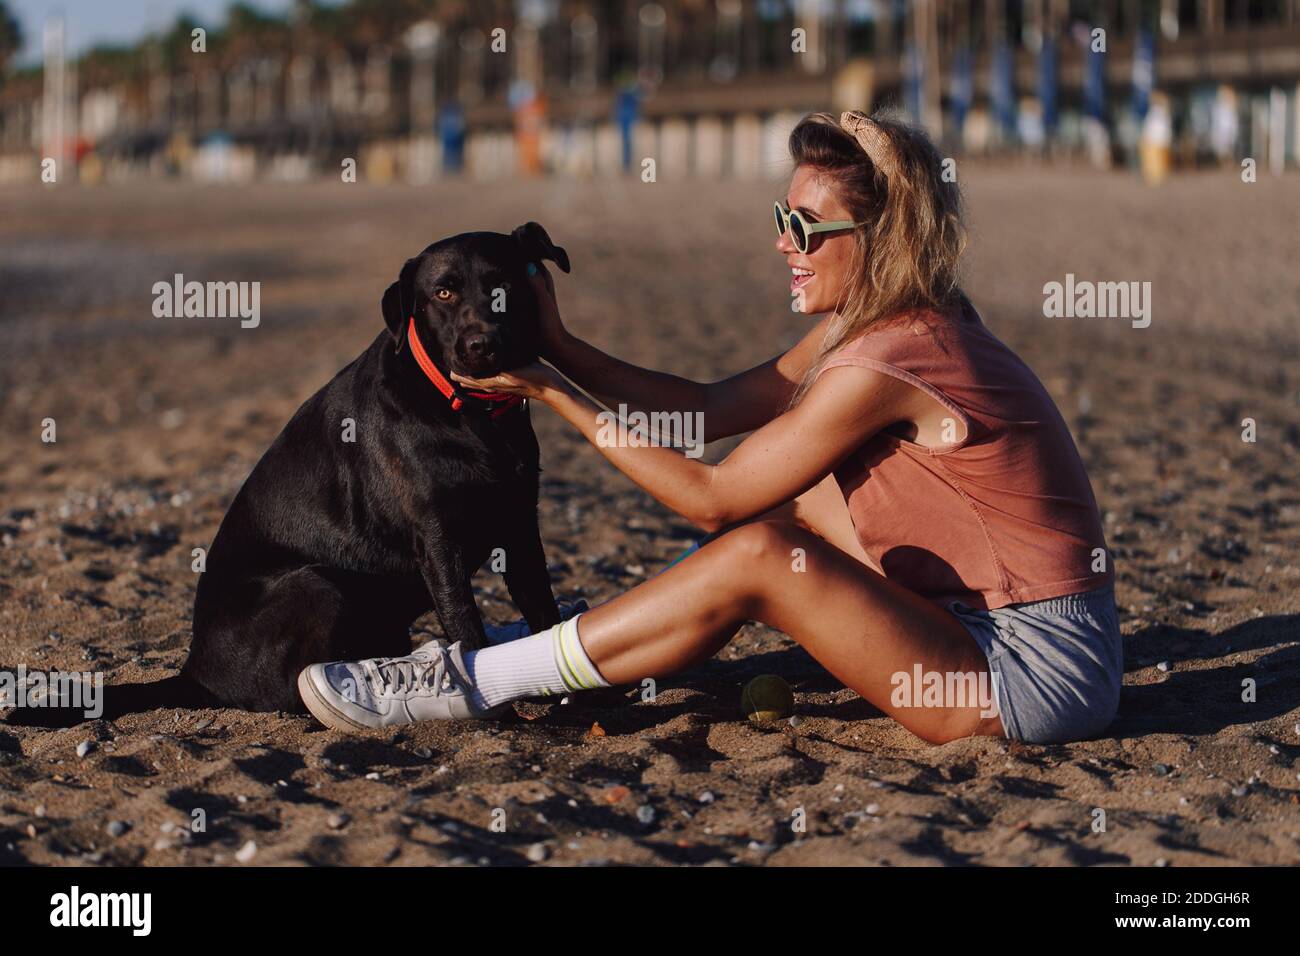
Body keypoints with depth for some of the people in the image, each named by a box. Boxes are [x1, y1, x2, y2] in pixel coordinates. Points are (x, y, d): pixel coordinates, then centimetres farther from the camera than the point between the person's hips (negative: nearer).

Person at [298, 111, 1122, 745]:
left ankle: (468, 683, -10)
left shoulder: (881, 366, -20)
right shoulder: (883, 330, 9)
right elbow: (709, 410, 12)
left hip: (1037, 677, -10)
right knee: (782, 492, 10)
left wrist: (556, 396, -6)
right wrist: (558, 345, 7)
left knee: (759, 554, -18)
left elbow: (710, 498, -12)